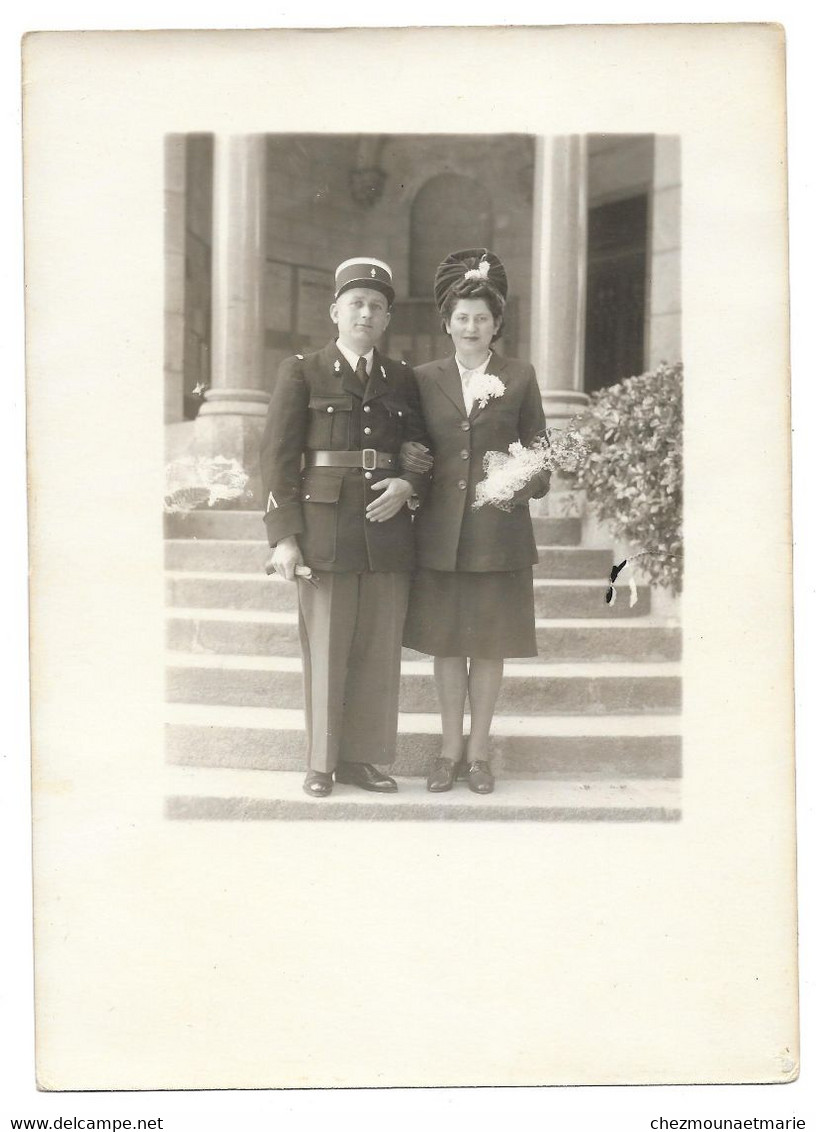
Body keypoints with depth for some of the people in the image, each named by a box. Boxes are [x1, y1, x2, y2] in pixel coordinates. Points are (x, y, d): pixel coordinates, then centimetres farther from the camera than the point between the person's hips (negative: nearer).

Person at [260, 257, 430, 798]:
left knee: (380, 652, 6)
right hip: (325, 532, -3)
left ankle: (363, 757, 19)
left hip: (389, 533, 3)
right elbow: (278, 457, -2)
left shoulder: (403, 379, 14)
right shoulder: (301, 372, 4)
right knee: (326, 650, 3)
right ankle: (322, 762, 16)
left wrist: (407, 484, -6)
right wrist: (285, 537, -10)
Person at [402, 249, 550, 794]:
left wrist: (528, 479, -9)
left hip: (499, 532, -1)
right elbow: (412, 449, 14)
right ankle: (451, 747, 22)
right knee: (445, 642, 7)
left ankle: (479, 749, 20)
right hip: (441, 531, 1)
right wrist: (410, 464, -5)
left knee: (490, 644, 6)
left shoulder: (520, 378, 6)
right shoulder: (424, 379, 8)